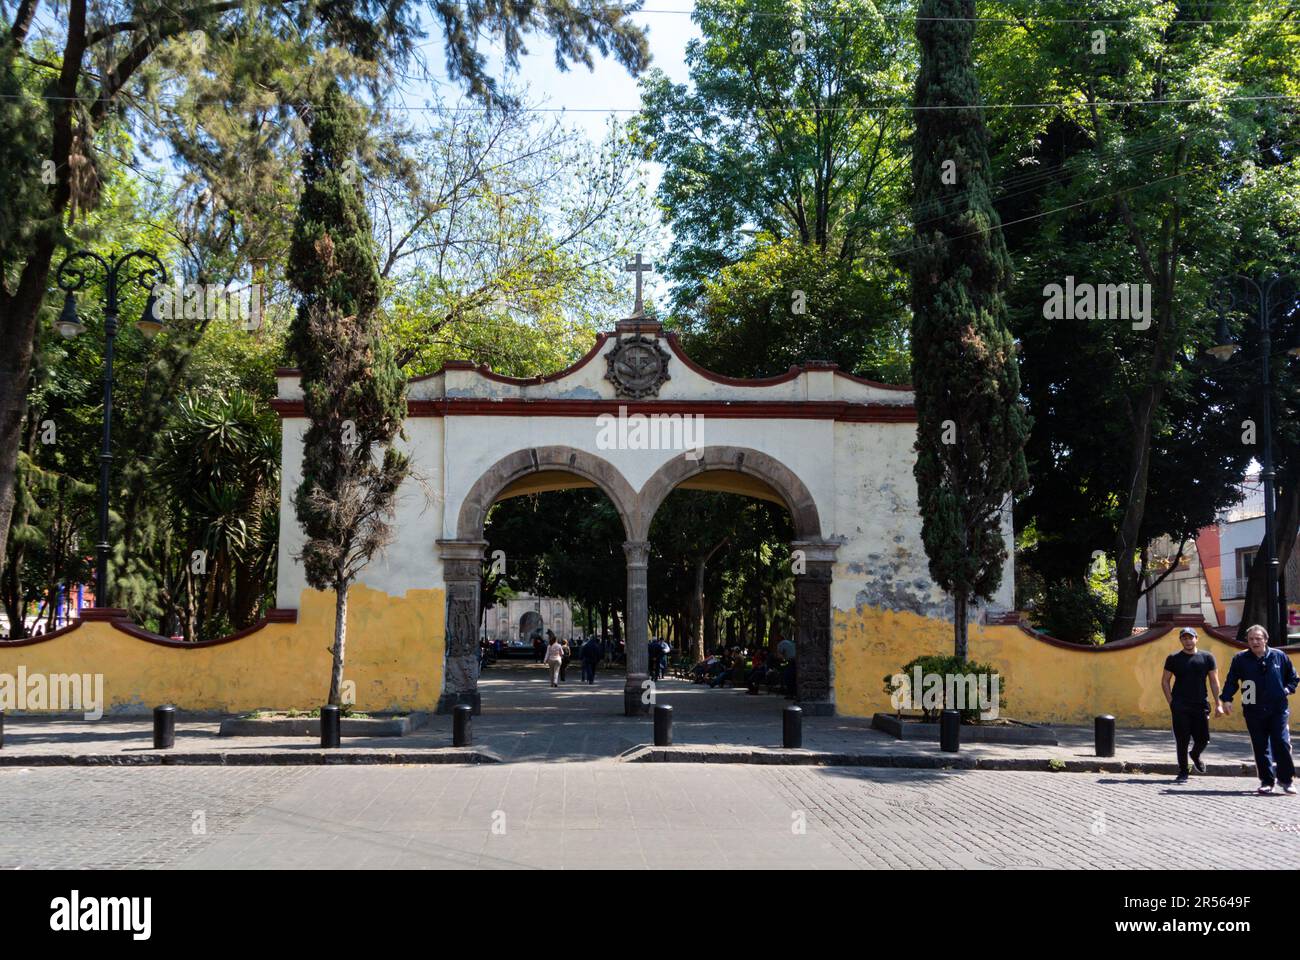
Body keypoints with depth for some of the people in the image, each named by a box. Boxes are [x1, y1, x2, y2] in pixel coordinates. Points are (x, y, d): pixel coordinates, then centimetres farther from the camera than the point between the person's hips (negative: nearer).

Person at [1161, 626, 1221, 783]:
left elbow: (1214, 681, 7)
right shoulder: (1173, 658, 4)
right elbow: (1165, 681, 7)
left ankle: (1195, 755, 37)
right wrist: (1171, 702, -2)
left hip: (1200, 705, 1)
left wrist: (1218, 704, 1)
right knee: (1182, 740, -2)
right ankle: (1183, 772, 9)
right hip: (1180, 707, -1)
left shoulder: (1207, 657, 6)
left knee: (1203, 739, 4)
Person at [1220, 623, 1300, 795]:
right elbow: (1231, 681, 5)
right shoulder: (1240, 659, 3)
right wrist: (1226, 699, -7)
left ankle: (1286, 779, 7)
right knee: (1261, 748, 4)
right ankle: (1267, 780, 14)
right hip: (1254, 711, 1)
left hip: (1278, 709, 0)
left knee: (1282, 743, -7)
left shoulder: (1279, 656, 5)